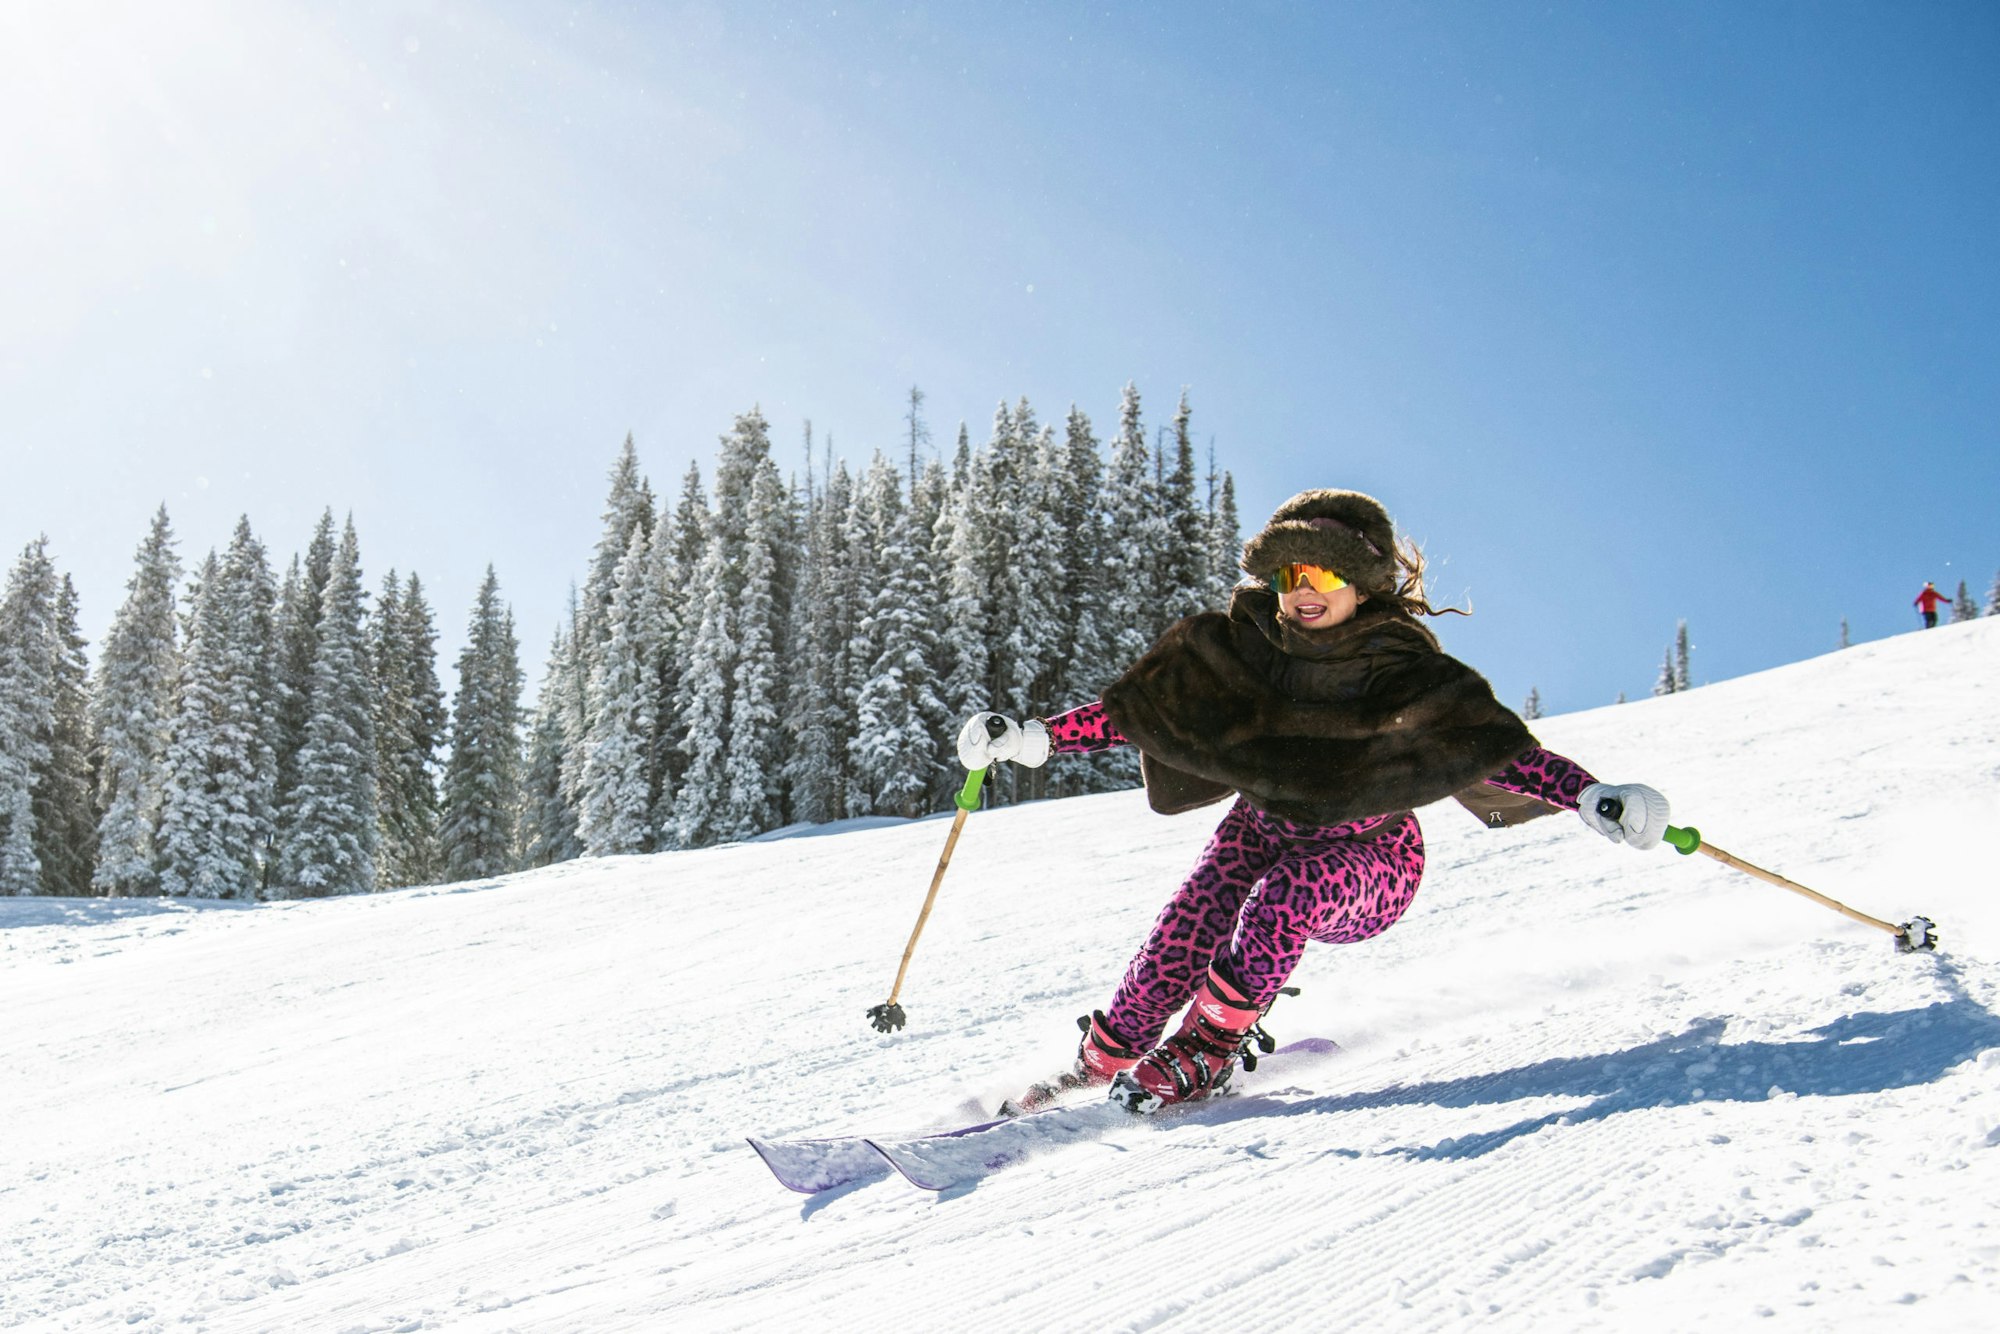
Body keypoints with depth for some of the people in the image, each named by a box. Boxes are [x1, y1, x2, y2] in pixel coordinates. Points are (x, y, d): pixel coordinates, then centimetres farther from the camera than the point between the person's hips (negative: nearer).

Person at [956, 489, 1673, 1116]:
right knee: (1188, 927, -22)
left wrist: (1589, 795, -44)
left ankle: (1206, 1052, -18)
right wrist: (1030, 736, -10)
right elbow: (1141, 704, -3)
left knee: (1283, 895, -35)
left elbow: (1486, 738, -27)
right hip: (1265, 831, 3)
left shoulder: (1396, 667, -19)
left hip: (1366, 859, -3)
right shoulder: (1246, 644, -8)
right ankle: (1100, 1060, -4)